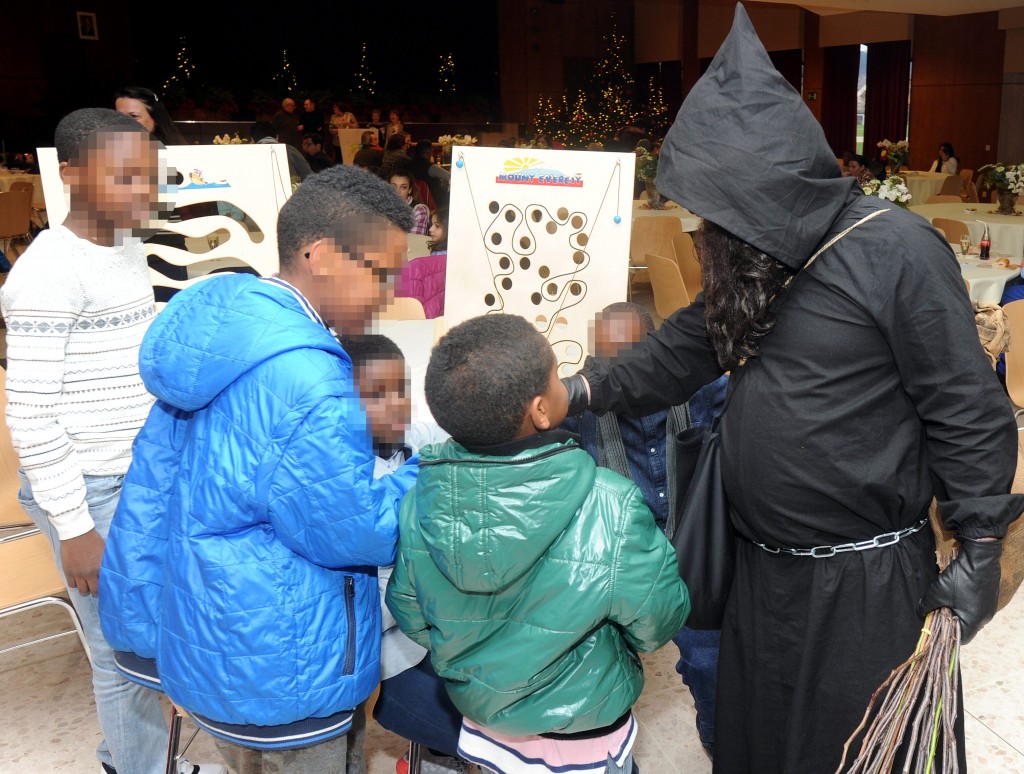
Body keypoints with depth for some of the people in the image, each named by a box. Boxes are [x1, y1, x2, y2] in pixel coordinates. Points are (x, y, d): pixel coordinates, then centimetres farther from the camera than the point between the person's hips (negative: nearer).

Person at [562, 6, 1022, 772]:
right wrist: (589, 388, 1)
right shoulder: (760, 263, 5)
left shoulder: (894, 249, -18)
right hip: (763, 567, 7)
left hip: (865, 582, -7)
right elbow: (685, 347, 13)